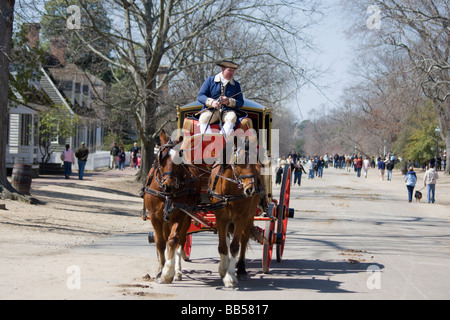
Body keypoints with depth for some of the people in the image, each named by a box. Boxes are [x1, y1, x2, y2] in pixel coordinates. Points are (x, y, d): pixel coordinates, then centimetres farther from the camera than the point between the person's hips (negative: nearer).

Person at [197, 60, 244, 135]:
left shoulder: (236, 85, 16)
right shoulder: (210, 80, 10)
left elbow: (241, 102, 10)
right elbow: (200, 96, 3)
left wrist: (229, 101, -11)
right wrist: (212, 102, -16)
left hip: (228, 111, 1)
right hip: (211, 110, -1)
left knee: (232, 117, -34)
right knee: (204, 118, -33)